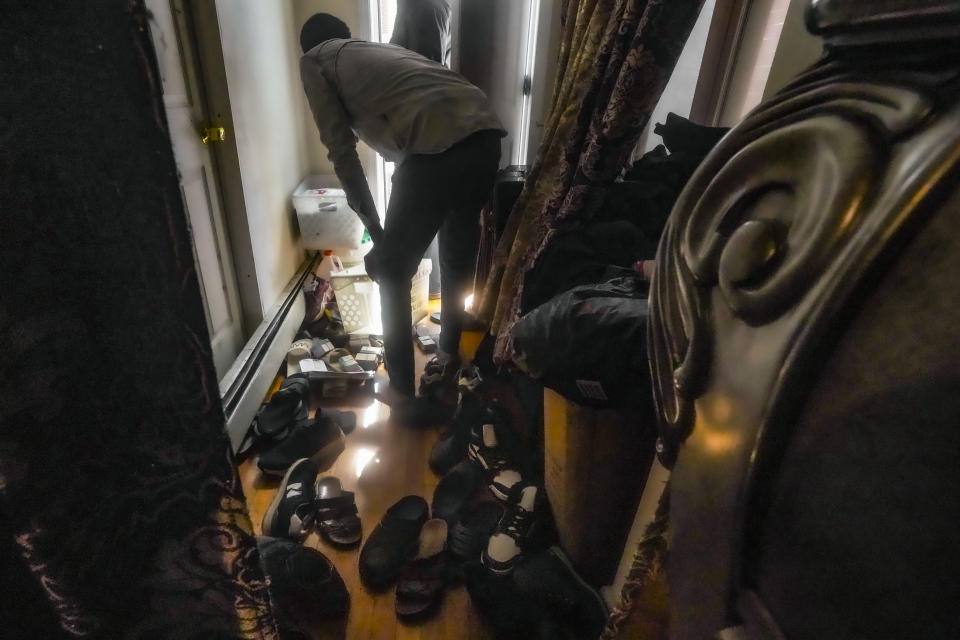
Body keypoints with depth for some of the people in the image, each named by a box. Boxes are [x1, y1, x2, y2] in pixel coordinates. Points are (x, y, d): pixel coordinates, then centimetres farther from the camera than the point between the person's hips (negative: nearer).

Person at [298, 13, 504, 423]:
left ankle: (402, 393, 21)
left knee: (392, 271, 11)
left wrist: (376, 231, 16)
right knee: (459, 251, 26)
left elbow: (342, 150, 9)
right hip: (486, 132, 7)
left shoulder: (314, 61, 20)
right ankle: (450, 351, 46)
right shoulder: (381, 49, 39)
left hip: (438, 145, -7)